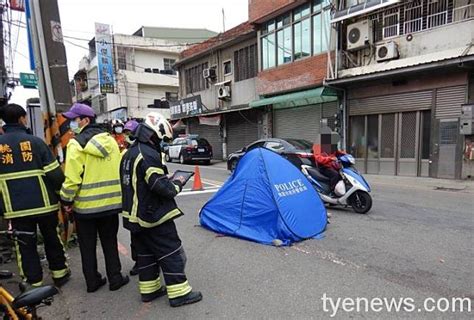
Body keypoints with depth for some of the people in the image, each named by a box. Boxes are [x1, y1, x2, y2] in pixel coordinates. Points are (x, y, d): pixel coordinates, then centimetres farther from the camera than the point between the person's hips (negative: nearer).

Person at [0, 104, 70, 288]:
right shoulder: (34, 141, -9)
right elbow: (55, 173, -11)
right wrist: (60, 191, 6)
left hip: (16, 208, 1)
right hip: (44, 203, -1)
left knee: (25, 245, 13)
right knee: (52, 239, 17)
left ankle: (34, 282, 21)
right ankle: (59, 274, 30)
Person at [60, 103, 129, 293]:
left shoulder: (76, 144, -13)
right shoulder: (110, 140, 2)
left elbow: (72, 177, -16)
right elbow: (119, 170, 7)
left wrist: (67, 200, -3)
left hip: (85, 205, -4)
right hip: (111, 202, 4)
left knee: (87, 246, 13)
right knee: (109, 242, 16)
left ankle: (92, 281, 23)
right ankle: (115, 278, 21)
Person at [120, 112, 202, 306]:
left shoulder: (129, 154, 10)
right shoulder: (148, 155, -22)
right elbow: (161, 187, -24)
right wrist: (177, 185, -6)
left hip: (135, 215, 10)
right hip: (154, 216, -10)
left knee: (145, 253, 18)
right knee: (171, 253, 0)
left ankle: (149, 289, 29)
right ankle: (179, 294, 8)